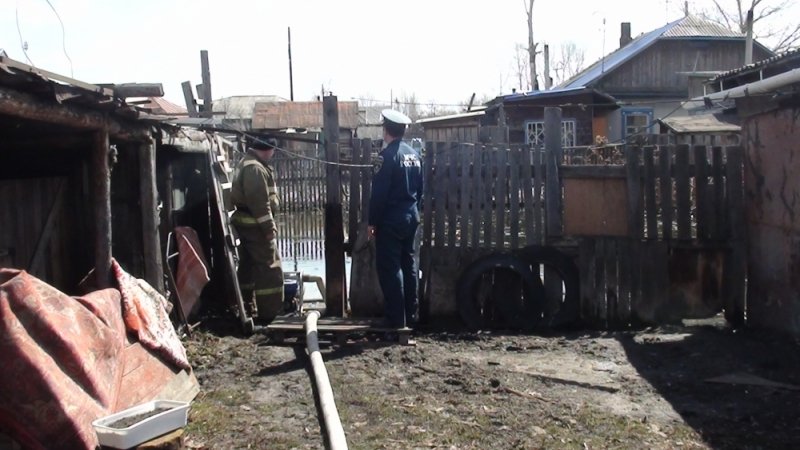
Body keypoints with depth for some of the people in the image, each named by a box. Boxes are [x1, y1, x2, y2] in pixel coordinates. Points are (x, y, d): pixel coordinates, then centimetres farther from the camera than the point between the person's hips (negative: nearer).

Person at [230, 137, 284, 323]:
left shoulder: (248, 163, 16)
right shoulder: (255, 168, -19)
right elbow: (260, 202, -24)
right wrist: (269, 227, -21)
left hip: (248, 223, 11)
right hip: (256, 225, -11)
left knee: (249, 265, 17)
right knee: (270, 268, -7)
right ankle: (269, 313, -4)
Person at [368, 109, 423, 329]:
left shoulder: (388, 154, -14)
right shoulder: (414, 154, 9)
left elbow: (379, 192, -17)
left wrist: (372, 221, -11)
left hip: (390, 220, -8)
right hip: (411, 217, 8)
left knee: (390, 268, -3)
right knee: (408, 265, 14)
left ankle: (396, 320, -2)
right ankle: (411, 316, 20)